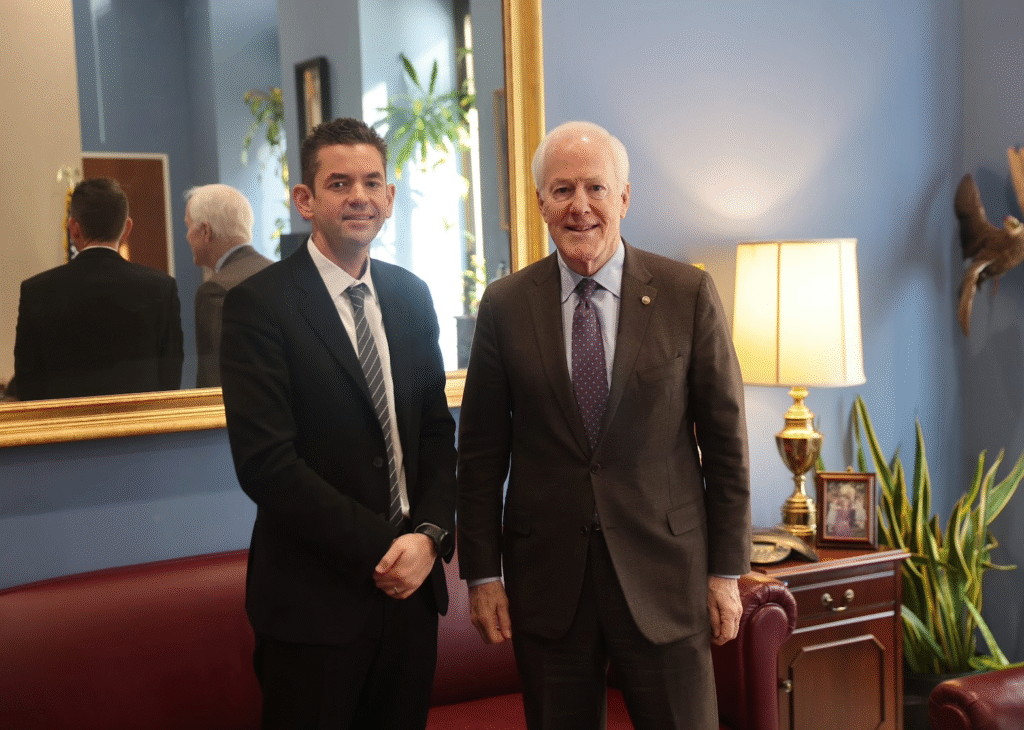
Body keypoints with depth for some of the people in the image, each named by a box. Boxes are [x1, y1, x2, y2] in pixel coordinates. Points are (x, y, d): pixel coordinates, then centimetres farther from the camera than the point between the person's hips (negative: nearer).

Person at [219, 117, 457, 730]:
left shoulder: (412, 297, 9)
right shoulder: (258, 304, -10)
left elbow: (437, 430, 9)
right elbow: (266, 463, -17)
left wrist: (429, 535, -7)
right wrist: (381, 549, -15)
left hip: (410, 584, 5)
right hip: (315, 596, -5)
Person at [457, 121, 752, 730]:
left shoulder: (689, 294, -2)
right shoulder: (504, 306, 1)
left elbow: (725, 440, 0)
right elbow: (481, 451, 3)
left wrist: (727, 571, 0)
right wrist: (482, 573, 1)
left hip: (664, 572, -1)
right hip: (546, 582, 1)